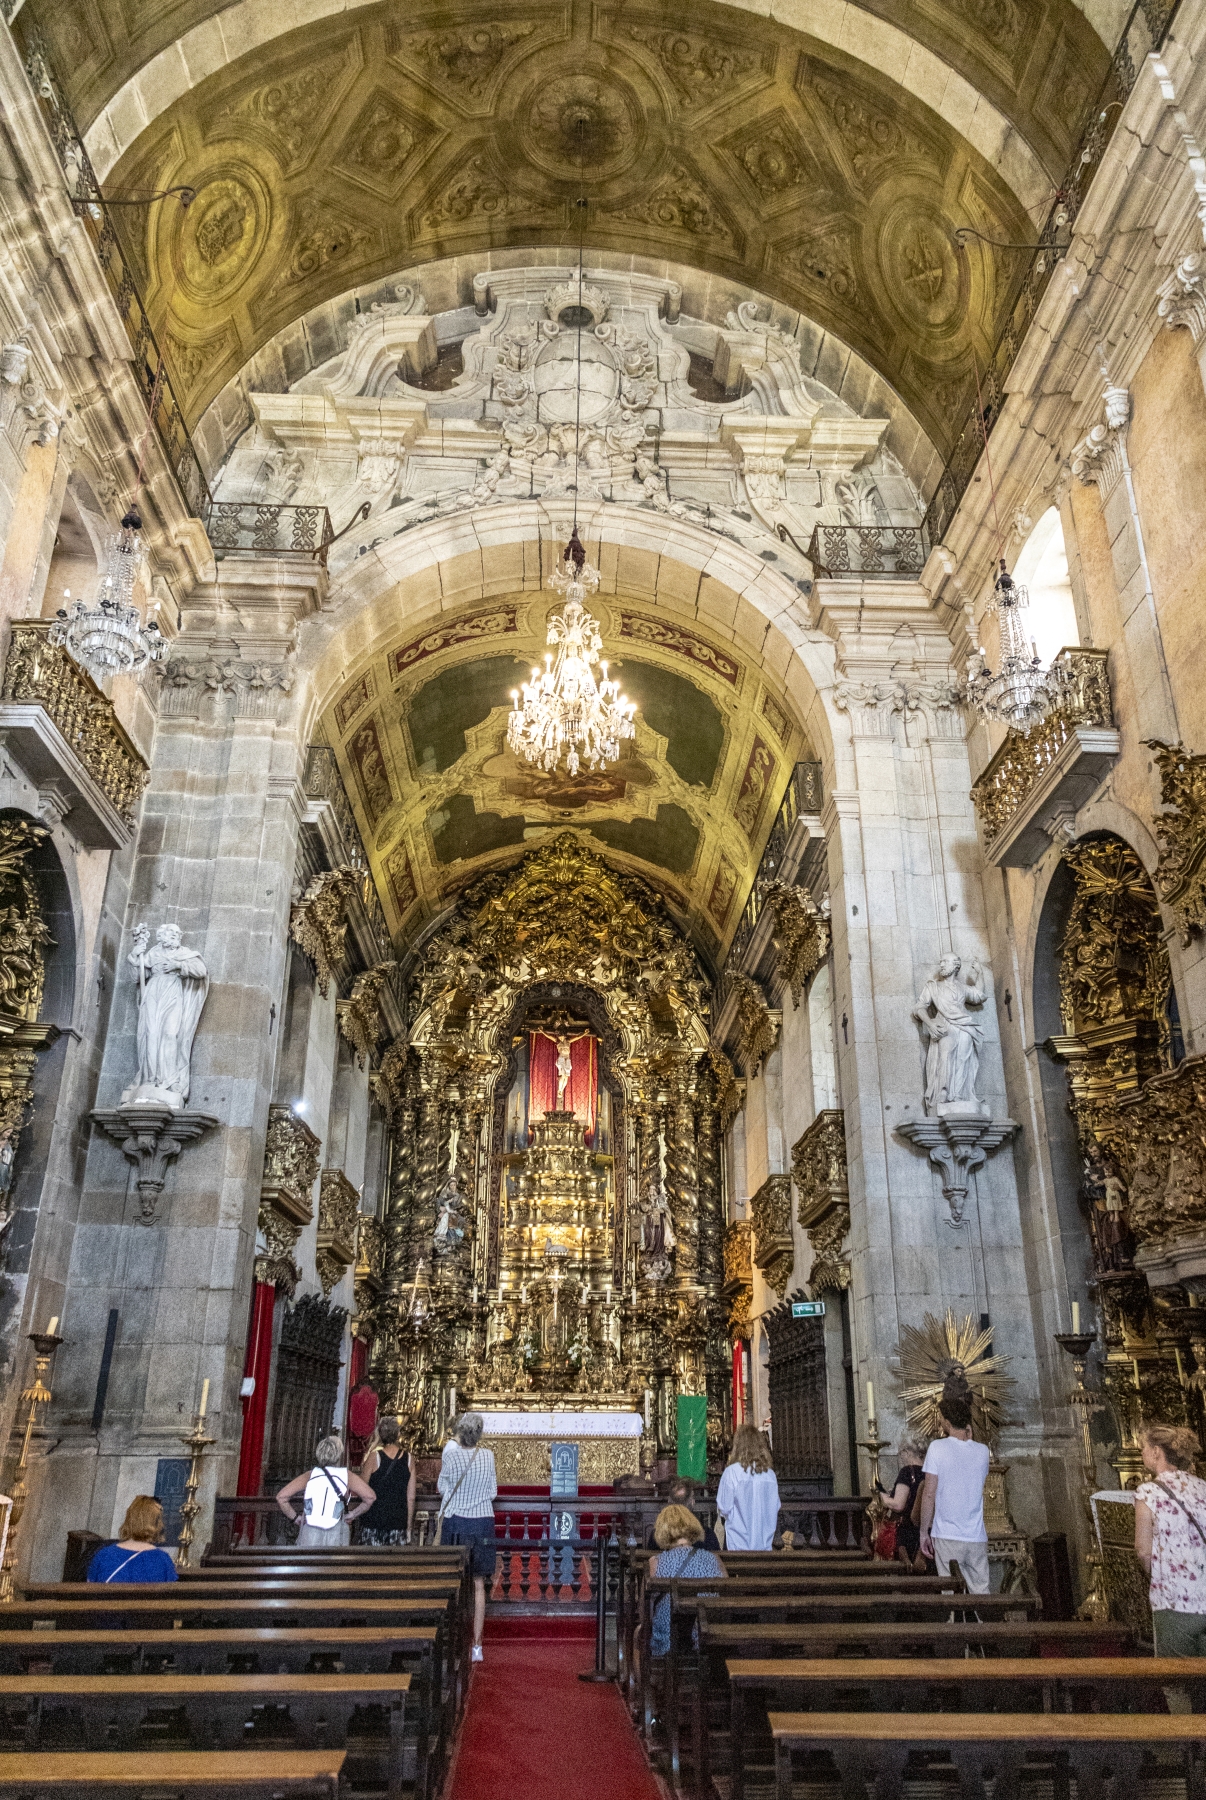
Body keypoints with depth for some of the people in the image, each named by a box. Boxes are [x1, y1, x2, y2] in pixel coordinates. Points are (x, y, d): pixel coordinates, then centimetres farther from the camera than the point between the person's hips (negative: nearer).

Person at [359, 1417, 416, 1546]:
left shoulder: (374, 1456, -7)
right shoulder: (408, 1460, 2)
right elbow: (411, 1498, 4)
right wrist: (409, 1526, 12)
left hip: (374, 1520, -2)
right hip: (399, 1520, 2)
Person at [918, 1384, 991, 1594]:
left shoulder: (938, 1447, -9)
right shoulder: (982, 1451, 2)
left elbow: (929, 1494, -9)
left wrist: (924, 1532, 1)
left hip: (947, 1537, -3)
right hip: (977, 1538, 3)